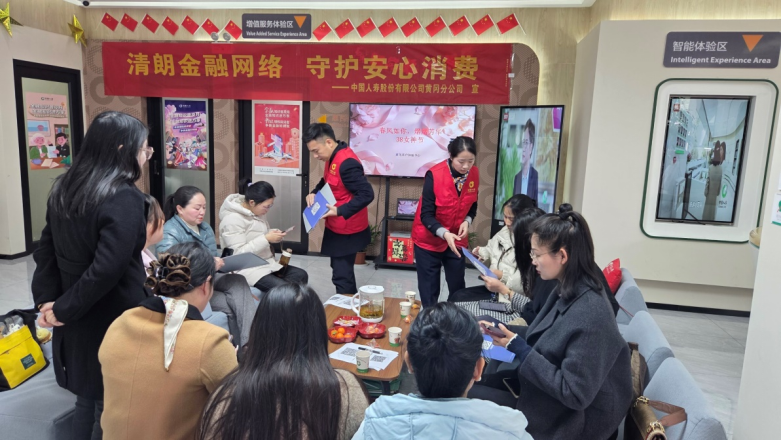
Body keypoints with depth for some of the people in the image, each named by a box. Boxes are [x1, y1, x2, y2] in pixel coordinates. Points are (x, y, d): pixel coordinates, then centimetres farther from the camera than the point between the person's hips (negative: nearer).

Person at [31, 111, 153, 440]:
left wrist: (46, 300, 4)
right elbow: (108, 269, -27)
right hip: (112, 320, -7)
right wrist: (63, 309, -15)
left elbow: (45, 250, 8)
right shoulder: (125, 198, -22)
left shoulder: (64, 187, 5)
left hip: (77, 318, 8)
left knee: (87, 395, 23)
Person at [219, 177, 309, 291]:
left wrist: (272, 234, -1)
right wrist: (266, 239, -26)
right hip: (247, 269, -9)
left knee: (301, 275, -6)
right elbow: (238, 254, -24)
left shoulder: (258, 212, 7)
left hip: (266, 263, 9)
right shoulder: (232, 219, -19)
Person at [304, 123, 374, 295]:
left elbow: (366, 194, -28)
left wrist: (339, 211, -33)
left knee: (341, 276, -4)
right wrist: (314, 192, 3)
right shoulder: (333, 158, 7)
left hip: (347, 231, -10)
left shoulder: (346, 163, -25)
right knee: (342, 271, 20)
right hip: (336, 228, 10)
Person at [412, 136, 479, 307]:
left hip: (457, 239, 4)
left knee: (458, 286, 10)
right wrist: (444, 233, -36)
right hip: (429, 240, -4)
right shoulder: (434, 175, -23)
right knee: (429, 289, 5)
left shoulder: (474, 174, -8)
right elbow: (426, 215, -22)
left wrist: (467, 221, -12)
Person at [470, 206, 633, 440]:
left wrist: (520, 349, -24)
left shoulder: (589, 316, -30)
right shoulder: (568, 290, -3)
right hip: (546, 386, 8)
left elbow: (574, 395, -26)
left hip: (568, 419, -8)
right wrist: (501, 328, -2)